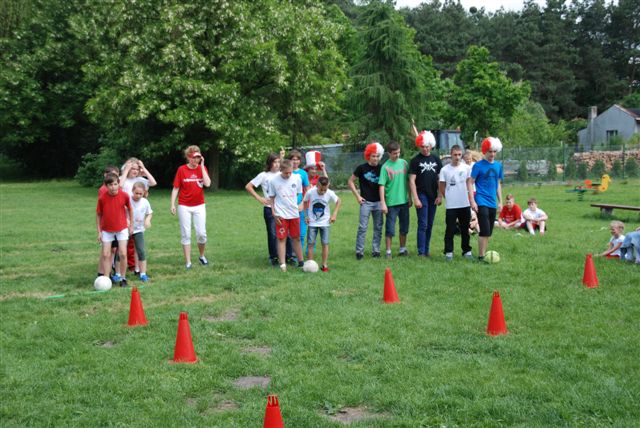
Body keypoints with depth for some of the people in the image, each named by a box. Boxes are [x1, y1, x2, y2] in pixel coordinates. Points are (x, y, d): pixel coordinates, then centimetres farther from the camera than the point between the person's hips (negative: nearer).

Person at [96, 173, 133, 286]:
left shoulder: (124, 196, -13)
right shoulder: (102, 198, -14)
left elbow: (130, 209, 4)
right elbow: (98, 215, -3)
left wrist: (131, 225, 7)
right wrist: (99, 232, -3)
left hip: (122, 228, 0)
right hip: (106, 230, 1)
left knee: (123, 253, -5)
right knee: (105, 254, 1)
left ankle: (123, 278, 9)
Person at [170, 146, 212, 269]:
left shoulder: (202, 168, 2)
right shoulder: (181, 170, -3)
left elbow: (207, 184, -15)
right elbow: (175, 188, -1)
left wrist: (202, 166, -12)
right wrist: (173, 204, -8)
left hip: (199, 206, 1)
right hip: (184, 206, -1)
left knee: (201, 233, -1)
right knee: (186, 234, 2)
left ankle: (202, 256, 23)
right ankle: (188, 262, 8)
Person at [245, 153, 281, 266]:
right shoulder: (264, 175, -1)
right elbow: (248, 186, 0)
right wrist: (259, 198, -6)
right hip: (269, 208, -3)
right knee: (272, 233, 0)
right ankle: (273, 257, 11)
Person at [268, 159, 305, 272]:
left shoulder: (297, 178, -2)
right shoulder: (273, 181, -7)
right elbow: (272, 198, 0)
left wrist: (299, 205, 5)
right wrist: (274, 214, -5)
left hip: (294, 214, 2)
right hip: (281, 215, -2)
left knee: (296, 238, 10)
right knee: (282, 239, 1)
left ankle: (301, 261, 19)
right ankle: (282, 264, 4)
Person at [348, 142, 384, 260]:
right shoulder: (362, 168, -3)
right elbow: (350, 181, 3)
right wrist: (357, 196, -3)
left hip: (378, 202, 3)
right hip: (366, 201, -3)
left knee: (378, 227, 6)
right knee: (362, 227, -6)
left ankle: (376, 250, 16)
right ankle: (359, 251, 1)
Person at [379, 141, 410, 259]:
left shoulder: (404, 163, 3)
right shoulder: (386, 167, -10)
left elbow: (408, 181, 11)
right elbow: (381, 186, -12)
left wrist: (410, 197, 11)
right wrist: (383, 203, -17)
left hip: (404, 201, 5)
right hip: (391, 203, -5)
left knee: (404, 227, 14)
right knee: (390, 229, 1)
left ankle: (403, 249, 28)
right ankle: (388, 251, 10)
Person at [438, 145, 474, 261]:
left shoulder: (466, 168, 1)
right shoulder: (445, 170, -4)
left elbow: (469, 185, 4)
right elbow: (441, 188, 3)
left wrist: (472, 200, -4)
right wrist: (448, 197, 3)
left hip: (465, 204, 2)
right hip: (451, 205, -2)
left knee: (465, 229, 12)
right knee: (450, 229, 0)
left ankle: (467, 250, 22)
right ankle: (448, 252, 9)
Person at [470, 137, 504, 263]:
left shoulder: (498, 165, 9)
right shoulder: (478, 165, -7)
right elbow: (470, 183, -7)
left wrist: (500, 201, 15)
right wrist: (472, 201, -13)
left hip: (492, 203, 6)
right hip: (481, 202, -6)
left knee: (488, 232, 11)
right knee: (484, 231, -11)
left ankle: (484, 253, 22)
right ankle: (481, 256, -4)